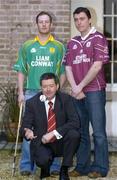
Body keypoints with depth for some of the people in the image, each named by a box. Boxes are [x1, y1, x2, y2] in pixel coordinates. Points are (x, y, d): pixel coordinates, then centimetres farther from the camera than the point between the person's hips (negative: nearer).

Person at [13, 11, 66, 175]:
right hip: (31, 93, 1)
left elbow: (63, 72, 6)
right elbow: (21, 71, 10)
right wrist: (21, 92, 1)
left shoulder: (59, 47, 8)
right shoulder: (27, 46, 11)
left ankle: (53, 166, 11)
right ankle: (26, 165, 8)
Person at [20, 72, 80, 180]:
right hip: (41, 142, 0)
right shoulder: (32, 103, -2)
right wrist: (27, 131, -28)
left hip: (61, 141, 1)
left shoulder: (66, 99, -5)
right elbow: (25, 125, -3)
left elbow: (75, 122, -16)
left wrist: (54, 133, -27)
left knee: (74, 134, -31)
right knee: (42, 160, -32)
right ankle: (45, 169, 10)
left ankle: (64, 170, -9)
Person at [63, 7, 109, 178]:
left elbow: (97, 66, -11)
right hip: (77, 93, 5)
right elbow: (68, 68, 10)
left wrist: (81, 86, -10)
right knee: (80, 131, 9)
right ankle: (82, 166, 18)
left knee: (98, 131, -3)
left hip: (95, 91, -5)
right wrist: (75, 88, -5)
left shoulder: (98, 38, -2)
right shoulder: (72, 43, 14)